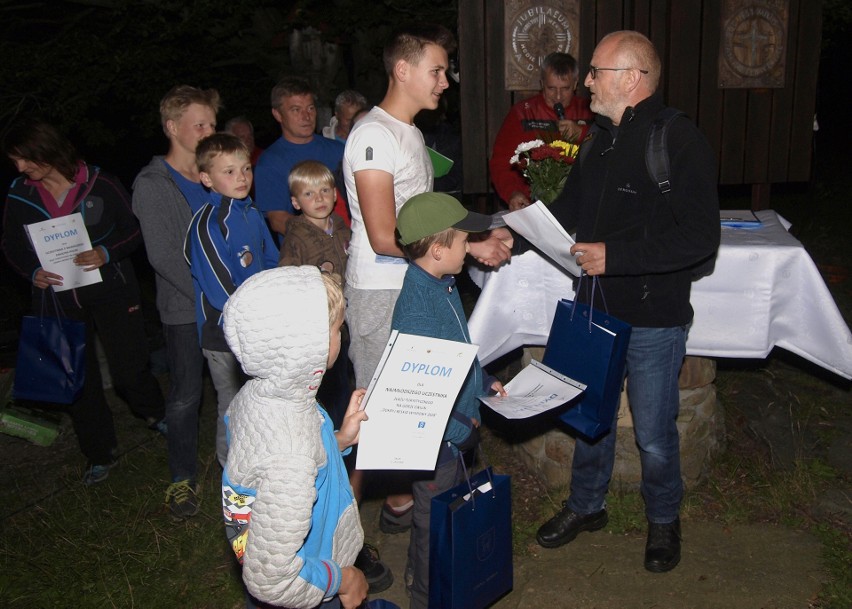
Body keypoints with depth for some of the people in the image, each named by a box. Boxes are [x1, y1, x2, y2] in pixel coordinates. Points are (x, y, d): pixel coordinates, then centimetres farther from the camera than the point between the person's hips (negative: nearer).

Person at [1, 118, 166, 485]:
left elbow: (134, 230, -2)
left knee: (129, 370, 0)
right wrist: (32, 272, -10)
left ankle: (155, 414, 35)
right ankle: (99, 454, 27)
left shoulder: (99, 184, -9)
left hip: (111, 290, -3)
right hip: (59, 298, 3)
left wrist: (107, 253, -20)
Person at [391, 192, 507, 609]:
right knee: (434, 519, 11)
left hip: (457, 427, 9)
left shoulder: (443, 285, 1)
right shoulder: (416, 308, -30)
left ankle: (419, 575, 49)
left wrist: (483, 383, 11)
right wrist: (462, 428, -20)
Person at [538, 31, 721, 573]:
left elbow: (700, 237, -24)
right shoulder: (604, 138, 8)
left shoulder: (680, 141, -17)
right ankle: (586, 506, 41)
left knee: (655, 436, 10)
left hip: (653, 319, -7)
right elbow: (570, 207, 18)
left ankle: (664, 519, 36)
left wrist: (615, 255, -27)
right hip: (595, 309, 7)